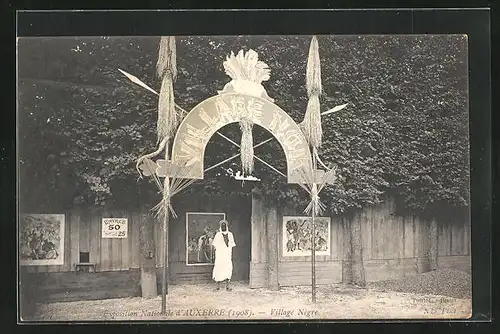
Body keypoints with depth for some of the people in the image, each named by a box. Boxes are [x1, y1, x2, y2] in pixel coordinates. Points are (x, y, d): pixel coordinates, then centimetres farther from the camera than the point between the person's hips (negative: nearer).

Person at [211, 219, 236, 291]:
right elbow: (214, 245, 4)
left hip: (227, 255, 2)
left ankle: (227, 285, -3)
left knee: (228, 269, -6)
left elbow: (231, 245, 12)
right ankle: (218, 285, 5)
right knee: (218, 269, -4)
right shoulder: (218, 235, 5)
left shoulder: (230, 234, 11)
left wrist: (231, 255, 7)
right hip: (219, 255, -2)